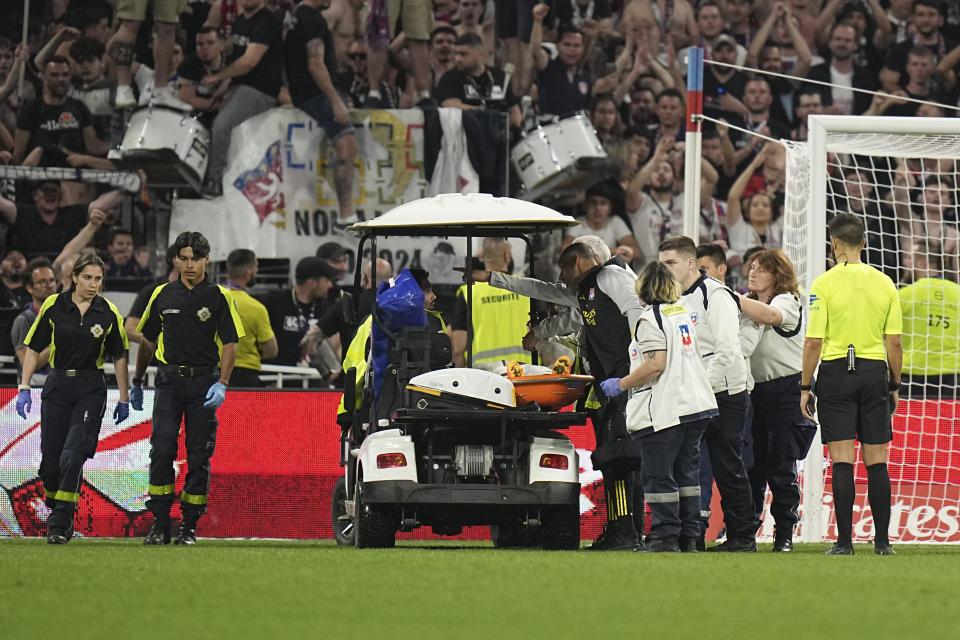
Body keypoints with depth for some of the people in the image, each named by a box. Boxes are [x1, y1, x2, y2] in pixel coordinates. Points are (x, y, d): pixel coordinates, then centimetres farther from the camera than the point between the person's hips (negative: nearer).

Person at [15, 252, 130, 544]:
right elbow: (33, 348, 4)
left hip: (91, 390, -1)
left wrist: (123, 400, 8)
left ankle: (59, 526, -8)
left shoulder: (109, 313, -2)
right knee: (49, 462, 1)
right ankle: (58, 511, 27)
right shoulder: (53, 306, -2)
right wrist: (24, 388, -2)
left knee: (72, 456, -14)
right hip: (57, 386, 2)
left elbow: (119, 356, 7)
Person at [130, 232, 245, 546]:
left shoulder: (220, 297, 1)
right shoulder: (163, 295, 9)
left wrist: (222, 384, -16)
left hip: (204, 382, -2)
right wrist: (137, 382, 24)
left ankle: (189, 526, 6)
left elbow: (230, 345, -3)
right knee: (161, 451, -10)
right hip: (169, 379, 2)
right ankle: (159, 525, -7)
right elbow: (147, 340, 20)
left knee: (199, 456, 0)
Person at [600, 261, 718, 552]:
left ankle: (665, 537, -7)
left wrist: (621, 384, -10)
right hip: (696, 406, 9)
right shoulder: (682, 313, 15)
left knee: (658, 475, -4)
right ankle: (689, 537, 13)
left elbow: (656, 365, -20)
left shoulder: (650, 319, -10)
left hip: (665, 411, -9)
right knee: (686, 472, 12)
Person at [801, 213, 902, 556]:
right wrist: (894, 385, 14)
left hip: (836, 372, -3)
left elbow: (813, 342, -8)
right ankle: (882, 540, 7)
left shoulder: (824, 284, -6)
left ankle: (844, 541, -5)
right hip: (875, 373, 3)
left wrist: (805, 387, -1)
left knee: (842, 462, -2)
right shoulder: (884, 283, 3)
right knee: (876, 463, 6)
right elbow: (895, 342, 4)